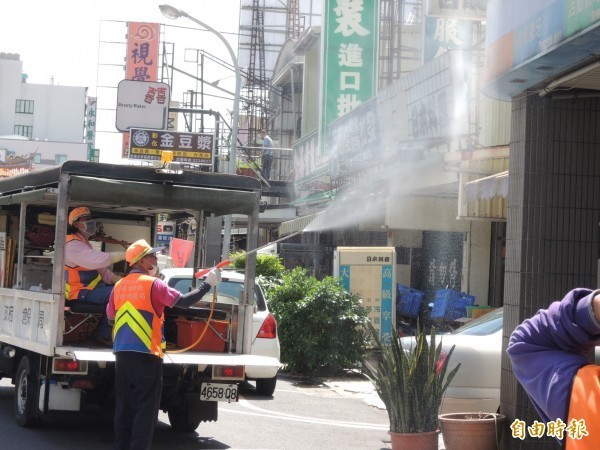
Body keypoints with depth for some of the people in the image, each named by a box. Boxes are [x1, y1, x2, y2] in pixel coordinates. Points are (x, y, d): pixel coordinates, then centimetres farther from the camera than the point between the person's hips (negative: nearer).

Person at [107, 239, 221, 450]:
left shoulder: (119, 286, 10)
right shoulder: (153, 284, -8)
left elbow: (110, 316, 15)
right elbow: (184, 301, -13)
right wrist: (207, 284, -5)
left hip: (121, 354, 6)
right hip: (146, 355, -6)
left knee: (124, 406, 13)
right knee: (145, 409, -1)